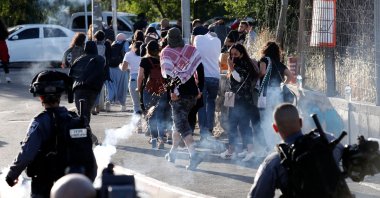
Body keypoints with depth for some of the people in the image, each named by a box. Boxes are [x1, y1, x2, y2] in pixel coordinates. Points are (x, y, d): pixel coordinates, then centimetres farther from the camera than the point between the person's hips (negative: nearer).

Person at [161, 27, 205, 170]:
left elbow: (168, 73, -18)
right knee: (180, 121, 21)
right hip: (192, 92, 5)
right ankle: (172, 153, 31)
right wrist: (200, 89, 8)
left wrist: (172, 91, -17)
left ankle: (194, 154, -25)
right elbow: (200, 70, 4)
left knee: (181, 124, -7)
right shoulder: (191, 50, 6)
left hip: (178, 94, -5)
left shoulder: (166, 53, -6)